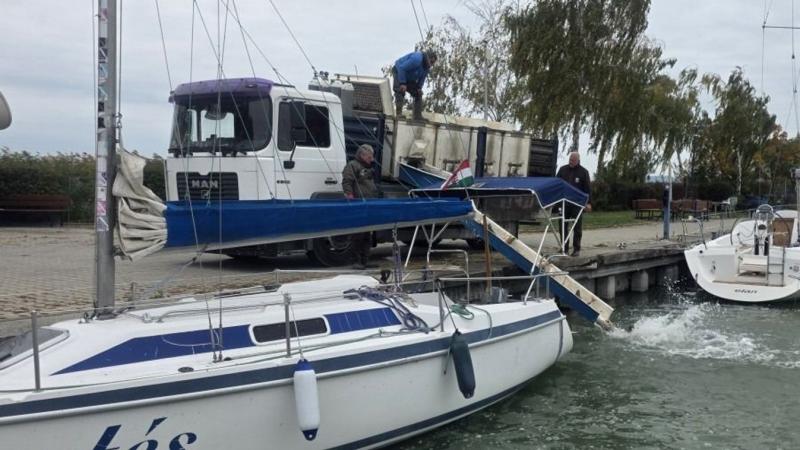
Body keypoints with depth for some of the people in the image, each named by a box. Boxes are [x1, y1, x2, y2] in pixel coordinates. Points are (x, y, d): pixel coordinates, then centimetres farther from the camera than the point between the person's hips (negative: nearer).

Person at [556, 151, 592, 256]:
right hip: (564, 202, 3)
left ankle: (576, 249, 6)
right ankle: (564, 248, 12)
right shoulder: (563, 169, 8)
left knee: (577, 227, 0)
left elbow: (588, 188, 0)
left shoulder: (583, 172, 1)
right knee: (563, 226, 4)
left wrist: (588, 202, -8)